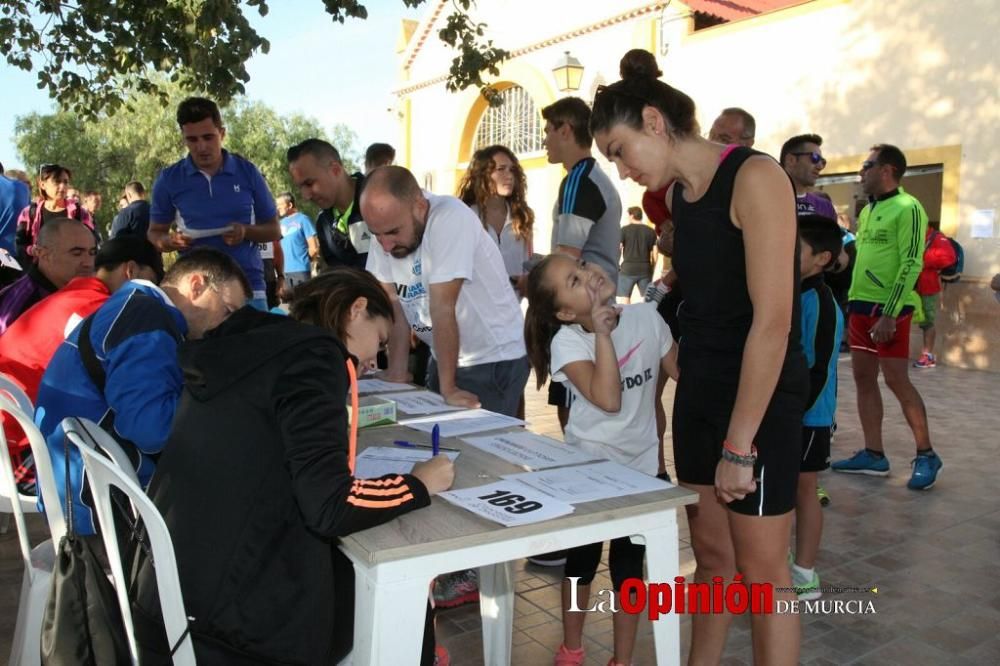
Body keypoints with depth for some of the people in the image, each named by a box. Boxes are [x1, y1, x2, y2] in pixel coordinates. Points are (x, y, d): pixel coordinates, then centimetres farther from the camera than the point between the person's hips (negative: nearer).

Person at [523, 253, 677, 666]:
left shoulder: (646, 317, -8)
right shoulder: (567, 341, -19)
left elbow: (682, 372, 3)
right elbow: (608, 399, -32)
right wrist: (603, 332, -32)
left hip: (640, 464, 3)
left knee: (628, 567, 11)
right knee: (582, 560, 13)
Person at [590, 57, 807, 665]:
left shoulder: (754, 178, -16)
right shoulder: (678, 193, 9)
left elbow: (773, 320, -21)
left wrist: (738, 443, -21)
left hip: (761, 397, -7)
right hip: (699, 390, 7)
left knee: (760, 572, 4)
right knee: (711, 555, 16)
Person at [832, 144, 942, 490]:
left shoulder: (907, 208, -10)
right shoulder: (867, 210, 15)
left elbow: (911, 265, -16)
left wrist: (889, 314, -20)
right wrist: (851, 305, 15)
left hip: (888, 308, -8)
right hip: (860, 305, 8)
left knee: (897, 380, -4)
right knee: (864, 379, 8)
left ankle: (926, 455, 10)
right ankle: (873, 455, 15)